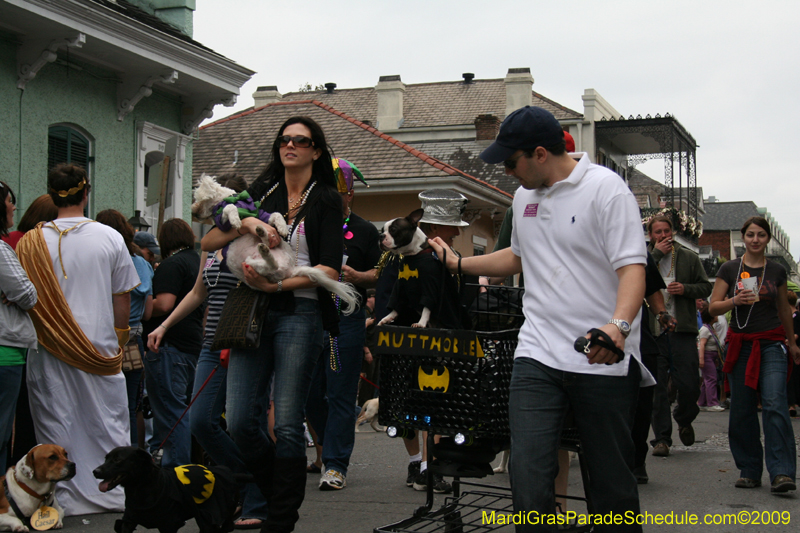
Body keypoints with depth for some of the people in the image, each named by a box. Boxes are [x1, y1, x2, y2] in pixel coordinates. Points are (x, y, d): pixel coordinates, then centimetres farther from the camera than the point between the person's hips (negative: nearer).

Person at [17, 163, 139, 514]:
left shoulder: (31, 242, -5)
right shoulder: (110, 238, -2)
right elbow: (122, 298, 2)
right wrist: (119, 343, 12)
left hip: (49, 352, 0)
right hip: (100, 348, 0)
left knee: (55, 425, 6)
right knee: (108, 422, 9)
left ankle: (65, 497, 10)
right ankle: (116, 492, 14)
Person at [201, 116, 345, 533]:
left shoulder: (326, 200, 4)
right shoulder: (260, 193, 16)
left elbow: (329, 270, -6)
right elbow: (208, 243, 10)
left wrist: (275, 284, -15)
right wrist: (246, 224, -7)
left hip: (299, 313, -4)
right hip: (254, 311, 4)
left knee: (287, 424, -6)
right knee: (240, 421, -2)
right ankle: (281, 493, 22)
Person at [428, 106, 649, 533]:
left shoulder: (605, 189, -8)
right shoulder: (524, 196, 15)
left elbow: (632, 267, -17)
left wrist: (619, 325, -34)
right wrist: (458, 263, 32)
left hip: (604, 360, -5)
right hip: (539, 354, 5)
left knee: (612, 482, 4)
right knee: (528, 476, -10)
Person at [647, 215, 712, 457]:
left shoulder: (689, 258, 10)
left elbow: (706, 287, 11)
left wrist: (686, 289, -8)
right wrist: (656, 254, -11)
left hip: (682, 330, 1)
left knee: (689, 385, 0)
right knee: (657, 387, 2)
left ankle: (684, 420, 30)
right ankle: (661, 437, 9)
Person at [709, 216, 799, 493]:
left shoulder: (777, 271, 7)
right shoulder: (729, 269, 4)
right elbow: (713, 307, 1)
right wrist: (735, 300, -19)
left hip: (772, 343, -1)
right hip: (741, 343, 1)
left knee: (775, 404, -16)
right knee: (742, 410, 2)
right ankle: (749, 471, 12)